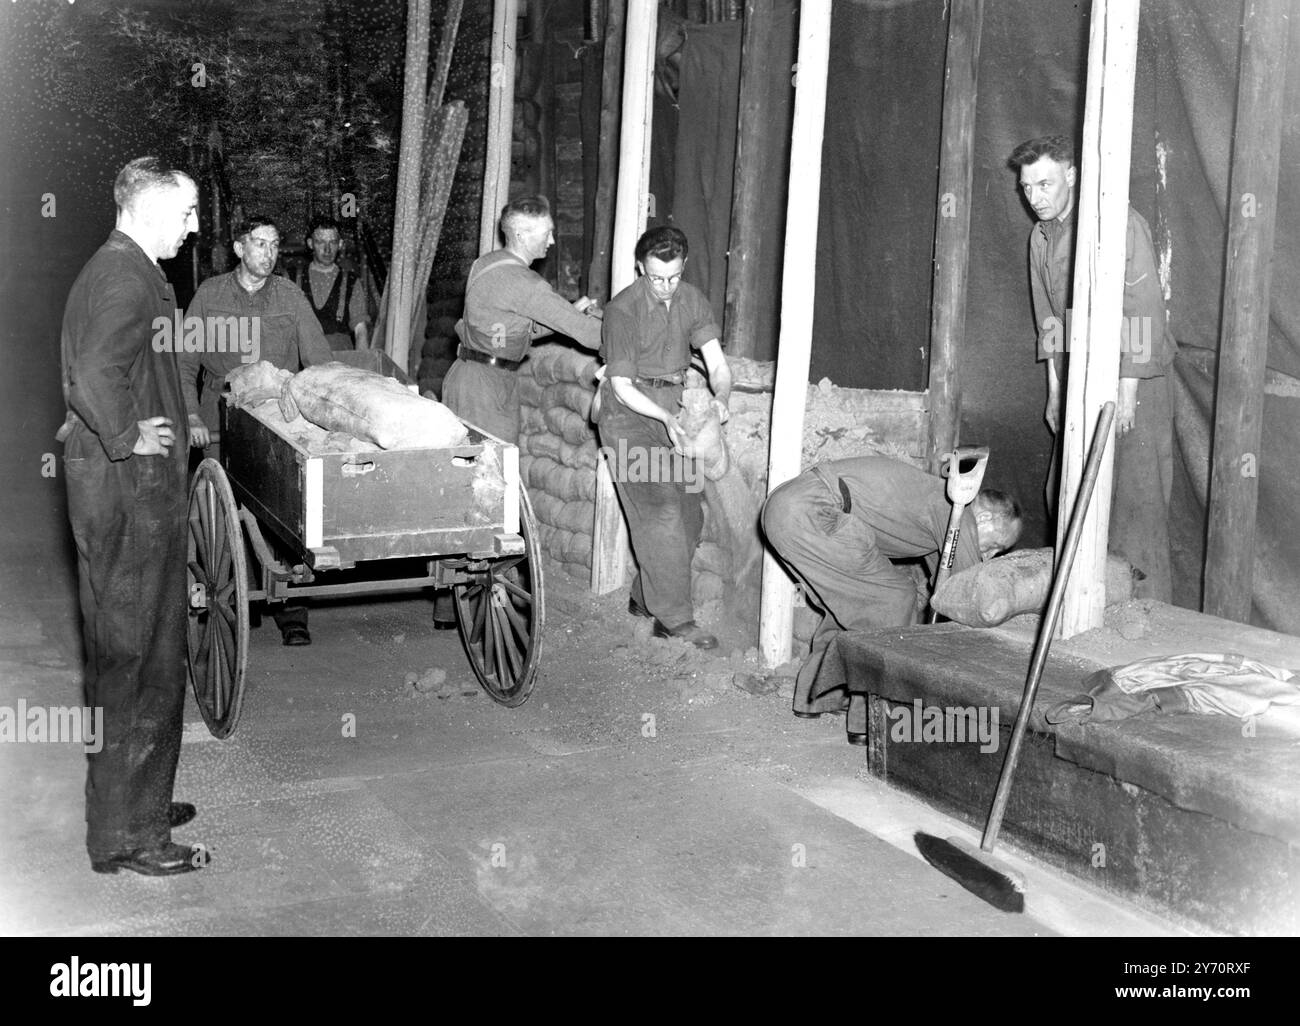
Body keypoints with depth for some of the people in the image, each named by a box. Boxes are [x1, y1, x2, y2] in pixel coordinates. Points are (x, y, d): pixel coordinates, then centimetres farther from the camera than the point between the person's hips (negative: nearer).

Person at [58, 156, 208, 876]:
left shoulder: (110, 267, 17)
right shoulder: (128, 276, -16)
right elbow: (95, 377, -31)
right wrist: (127, 438, -18)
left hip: (113, 484, 11)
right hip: (131, 490, -11)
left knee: (123, 652, 18)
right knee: (140, 659, -4)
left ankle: (134, 802, 31)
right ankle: (126, 835, 6)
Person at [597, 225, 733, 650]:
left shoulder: (692, 301, 1)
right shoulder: (623, 310, -16)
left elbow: (716, 363, -6)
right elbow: (622, 386, -16)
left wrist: (721, 397, -29)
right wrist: (667, 418, -30)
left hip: (671, 411, 7)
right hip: (629, 413, -7)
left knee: (689, 515, 6)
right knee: (660, 513, -15)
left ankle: (645, 598, 21)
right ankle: (676, 619, -13)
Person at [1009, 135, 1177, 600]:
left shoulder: (1119, 223, -14)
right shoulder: (1041, 236, 9)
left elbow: (1145, 310, -16)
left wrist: (1127, 391, -19)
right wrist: (1055, 390, 15)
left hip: (1135, 375, -7)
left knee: (1135, 497, -8)